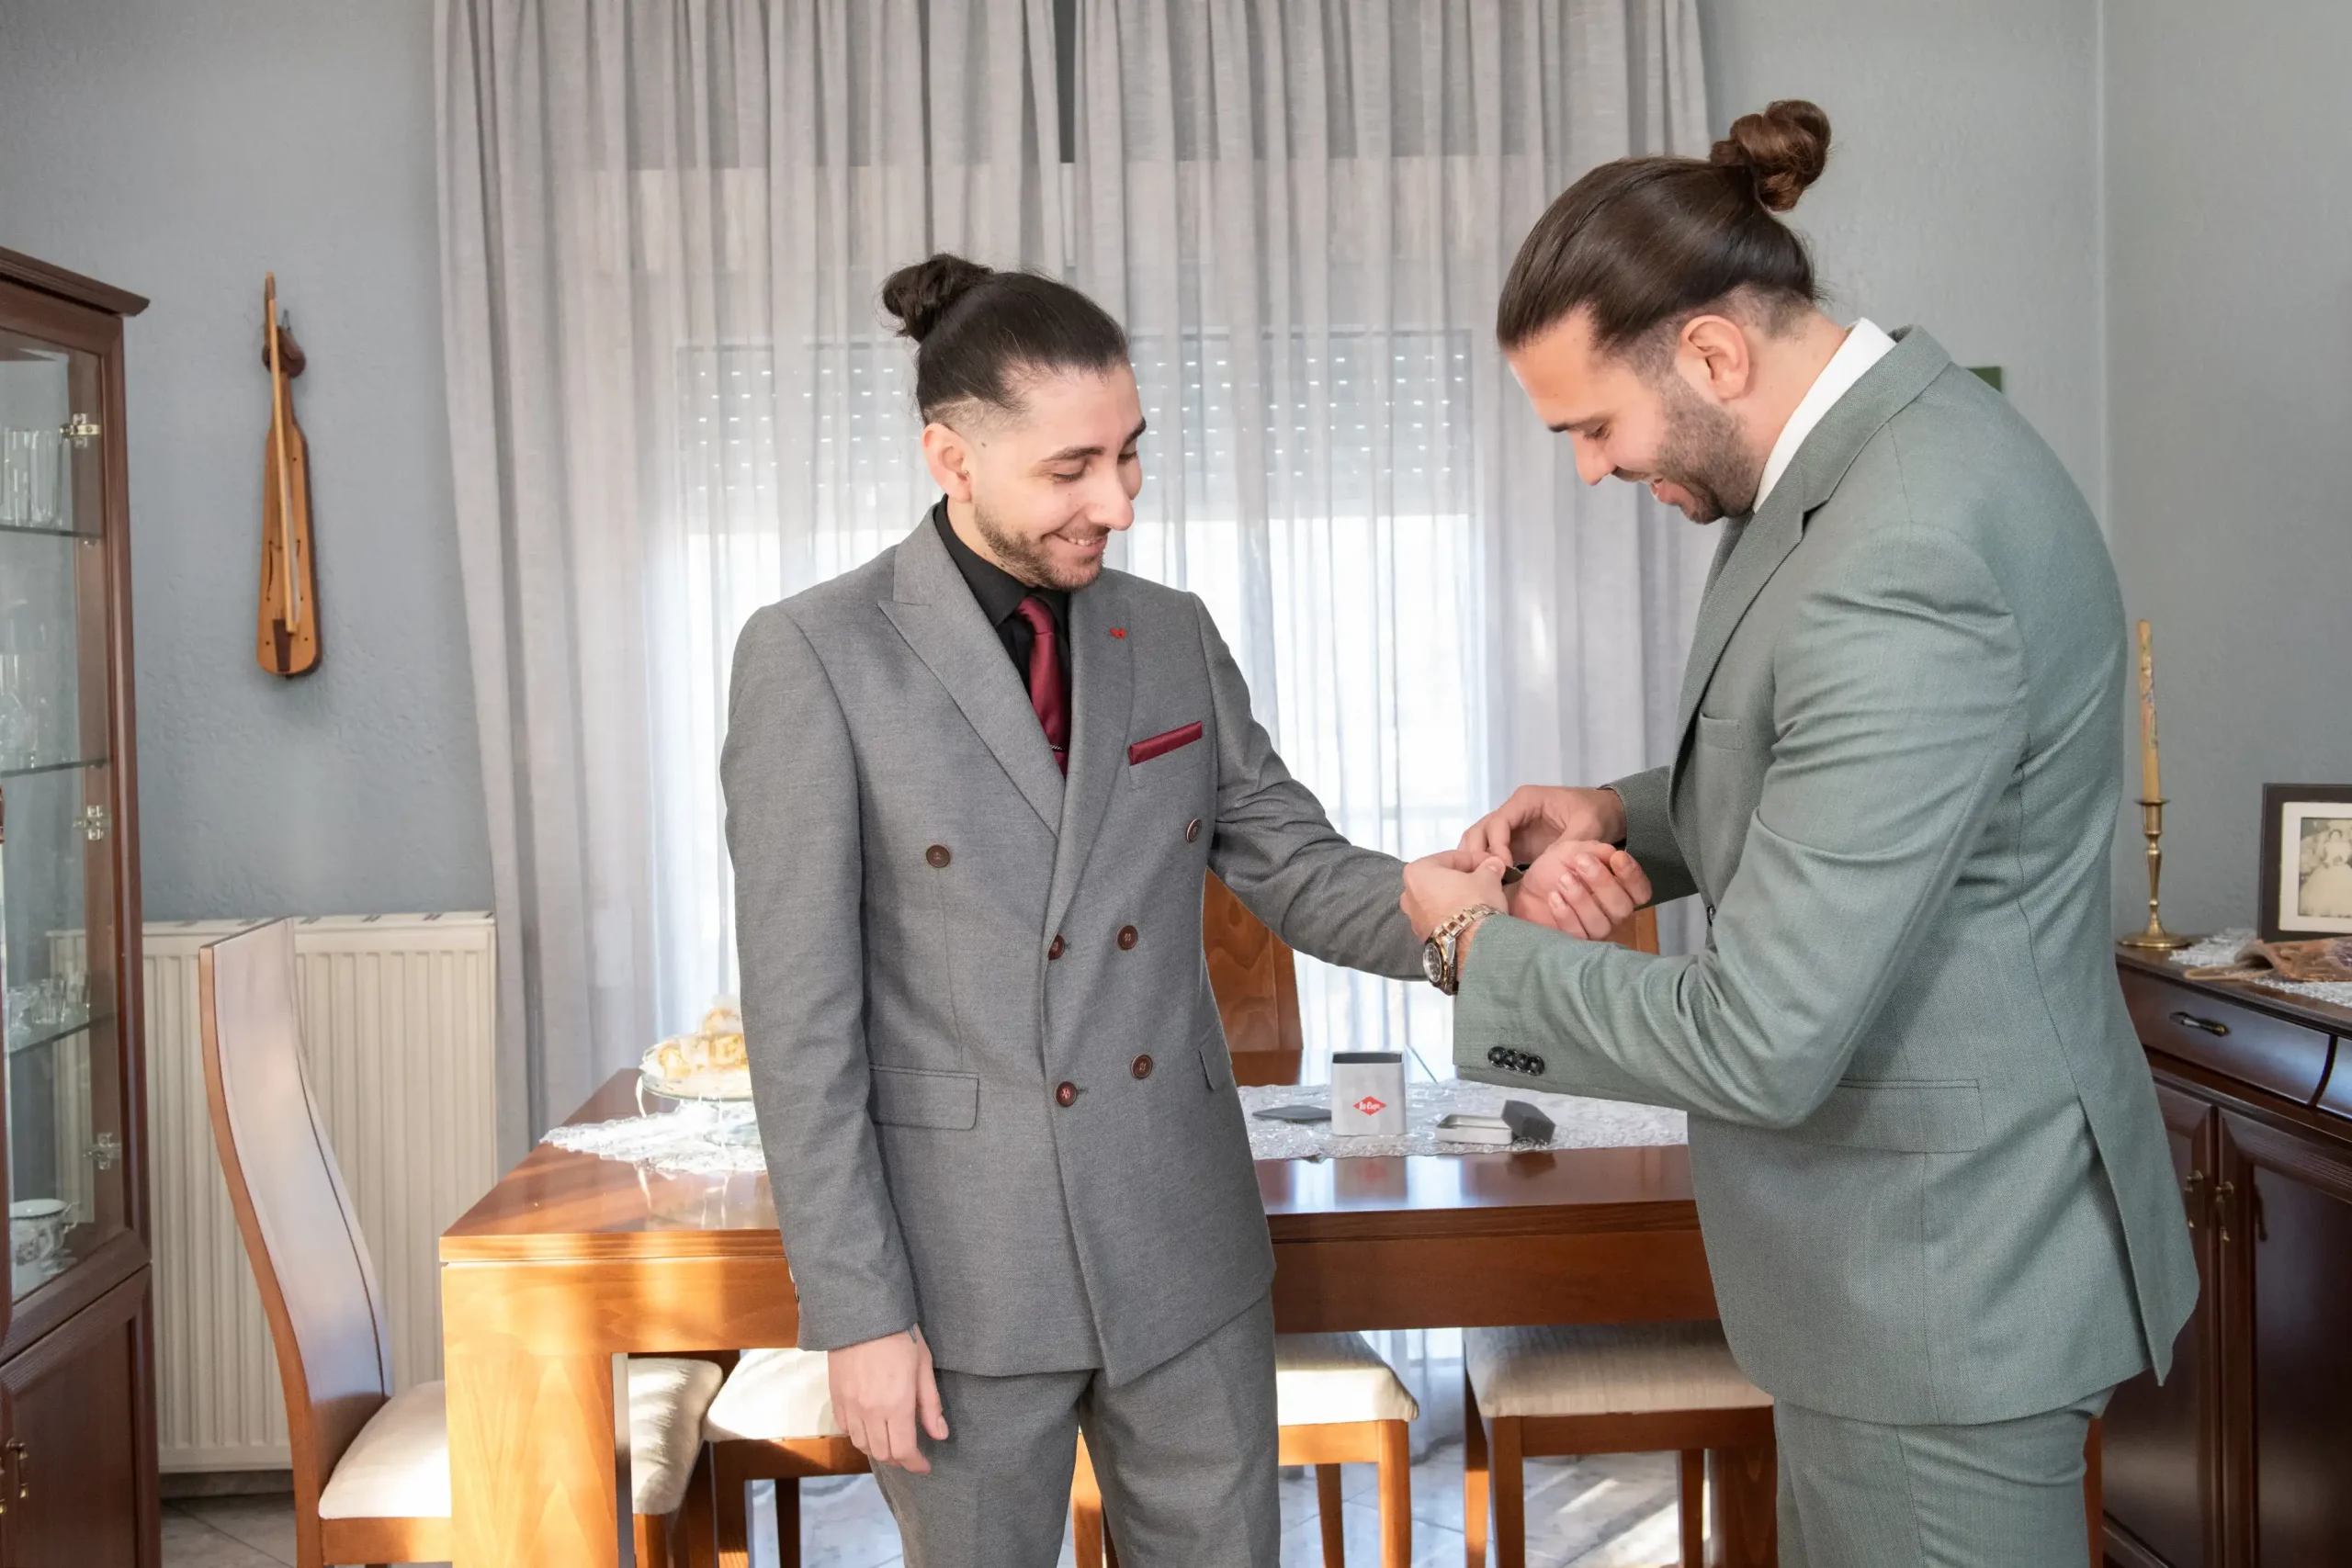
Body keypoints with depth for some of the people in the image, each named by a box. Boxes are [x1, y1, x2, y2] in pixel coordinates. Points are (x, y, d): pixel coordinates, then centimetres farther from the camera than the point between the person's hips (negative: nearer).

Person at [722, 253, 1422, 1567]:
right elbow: (801, 1016, -10)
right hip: (965, 1260, -4)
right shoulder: (816, 658, -10)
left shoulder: (1175, 636, 4)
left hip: (1186, 1247, 4)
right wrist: (859, 1309, -11)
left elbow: (1297, 868, 3)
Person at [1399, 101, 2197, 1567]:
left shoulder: (1900, 568, -30)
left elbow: (1765, 1044, -28)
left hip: (1943, 1270, -9)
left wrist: (1483, 945, -14)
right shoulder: (1886, 436, 1)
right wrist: (1628, 816, -3)